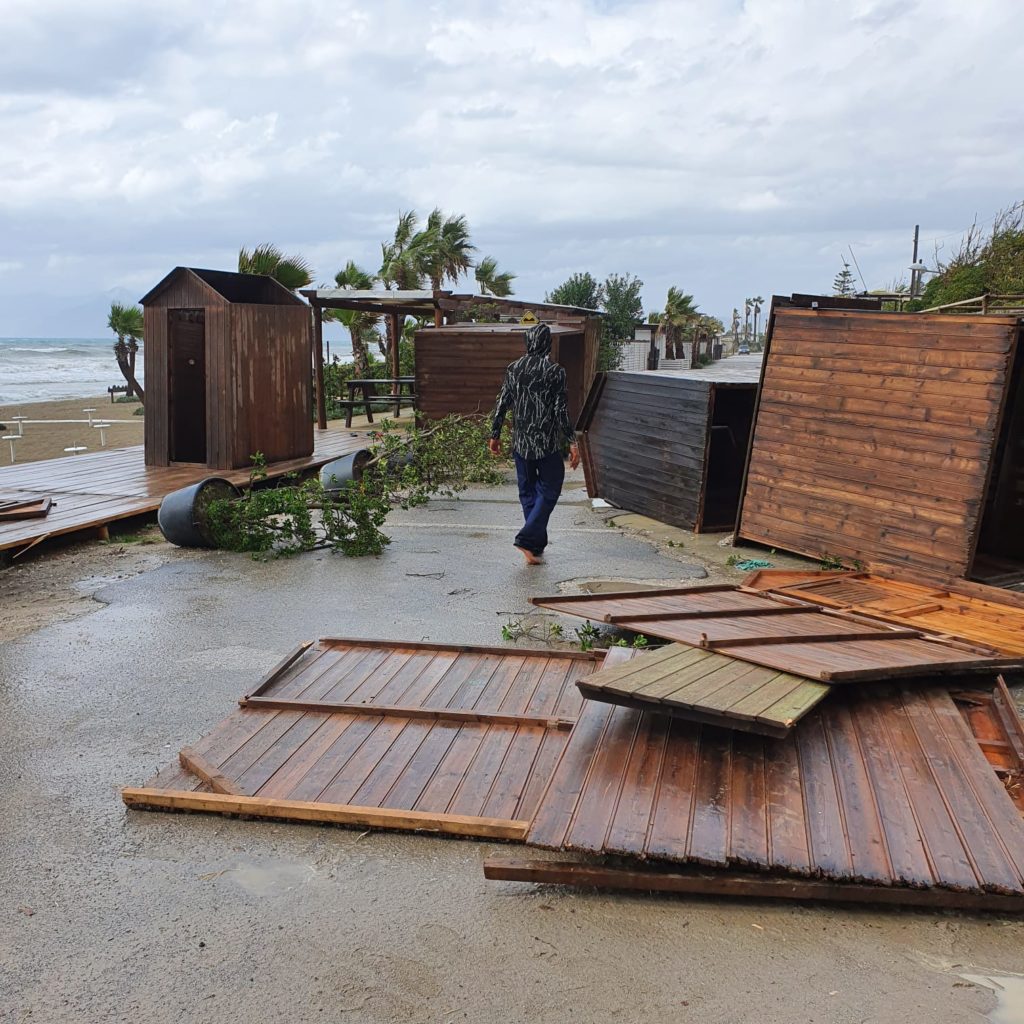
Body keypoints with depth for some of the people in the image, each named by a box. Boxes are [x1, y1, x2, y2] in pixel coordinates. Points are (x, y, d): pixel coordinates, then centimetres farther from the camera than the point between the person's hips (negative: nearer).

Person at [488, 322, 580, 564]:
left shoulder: (513, 369, 3)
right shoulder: (555, 371, -10)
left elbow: (502, 404, 5)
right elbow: (561, 410, -13)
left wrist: (495, 435, 14)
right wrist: (572, 442, -9)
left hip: (520, 442, 5)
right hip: (547, 443, -4)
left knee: (527, 491, 14)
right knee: (549, 490, 6)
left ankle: (536, 546, 20)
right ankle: (528, 538, -9)